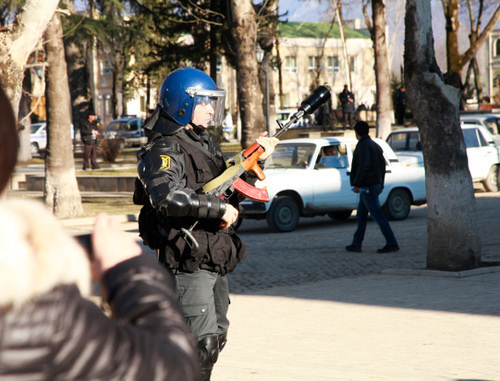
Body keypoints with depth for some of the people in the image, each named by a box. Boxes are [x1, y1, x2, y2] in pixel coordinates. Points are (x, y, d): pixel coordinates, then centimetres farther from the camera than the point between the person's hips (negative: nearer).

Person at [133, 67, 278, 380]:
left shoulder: (205, 143, 16)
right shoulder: (163, 150, -14)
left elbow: (233, 189, 26)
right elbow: (167, 196, -33)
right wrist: (219, 207, -27)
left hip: (215, 262, 10)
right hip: (188, 264, -10)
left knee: (216, 337, 17)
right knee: (203, 342, -13)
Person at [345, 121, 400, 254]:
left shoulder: (363, 145, -13)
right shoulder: (375, 145, 17)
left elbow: (364, 166, -23)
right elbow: (382, 165, 21)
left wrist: (356, 184, -20)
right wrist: (381, 184, 26)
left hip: (367, 187, -10)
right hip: (376, 184, 10)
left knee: (377, 215, -8)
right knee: (361, 216, 13)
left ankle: (392, 244, -10)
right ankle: (356, 244, 15)